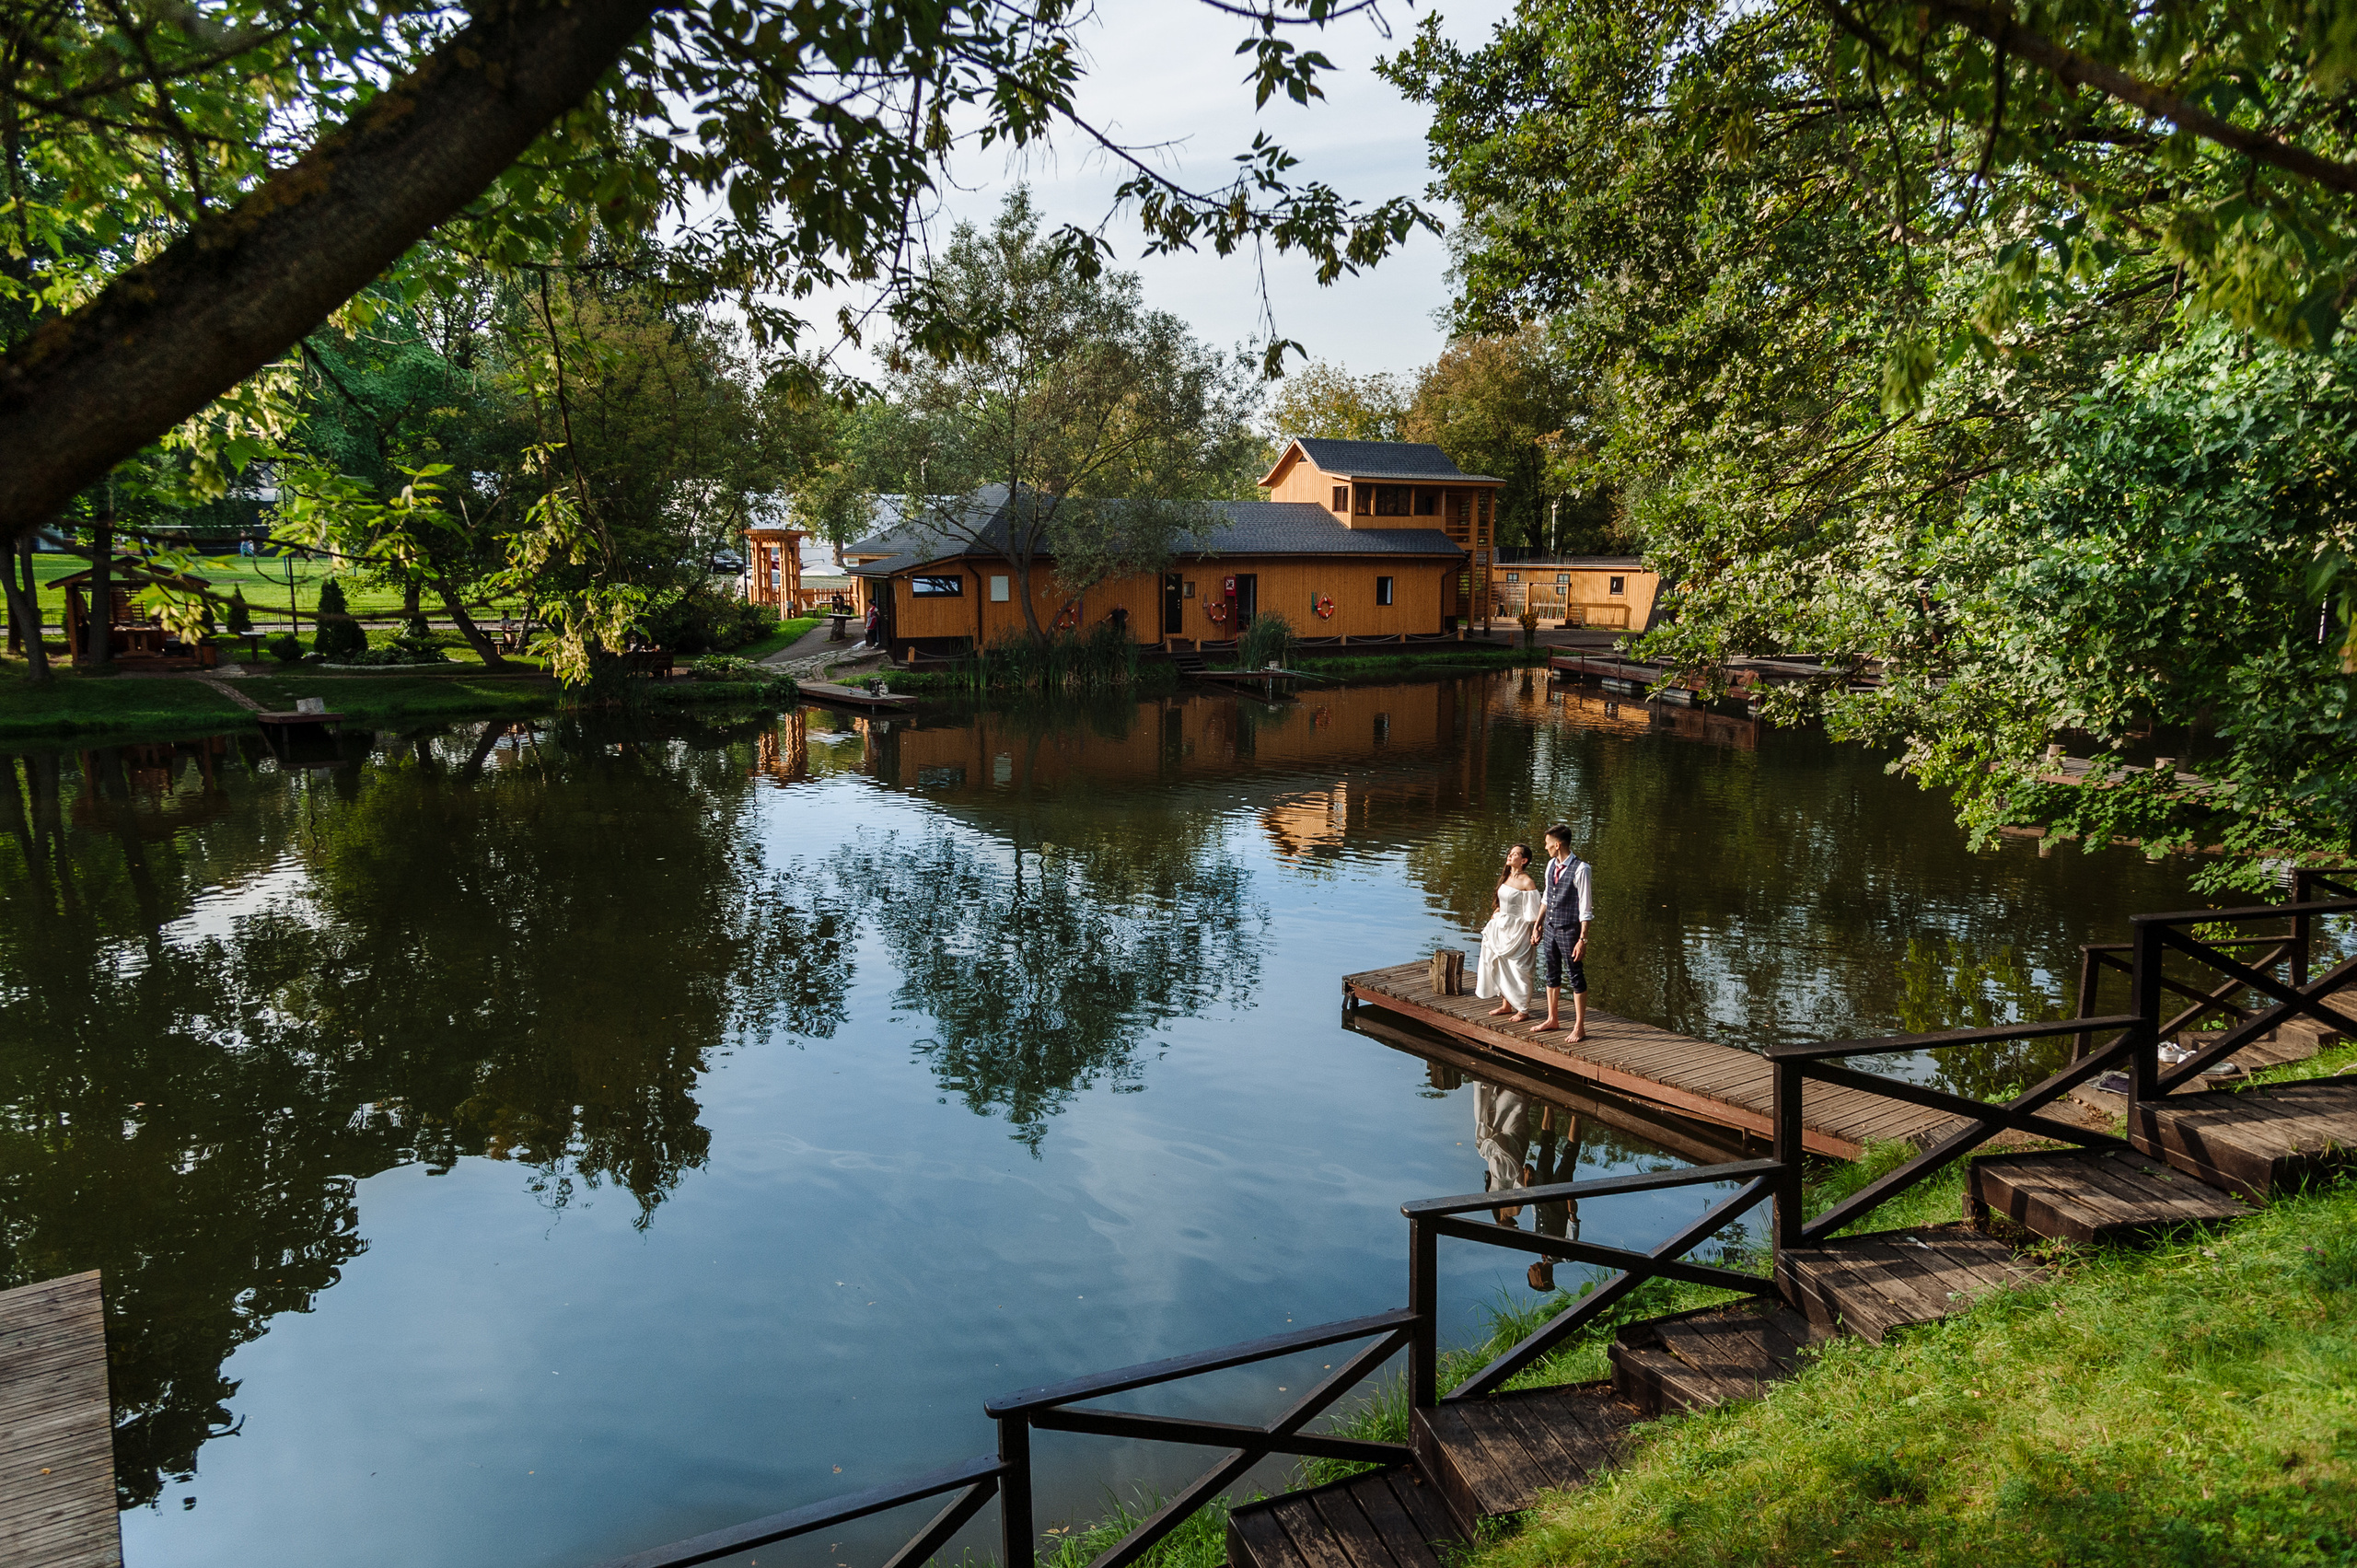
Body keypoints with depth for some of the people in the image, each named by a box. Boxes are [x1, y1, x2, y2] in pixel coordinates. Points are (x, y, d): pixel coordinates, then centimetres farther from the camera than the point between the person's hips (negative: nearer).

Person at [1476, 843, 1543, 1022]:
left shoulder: (1526, 882, -16)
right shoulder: (1505, 878, 7)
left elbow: (1535, 910, -16)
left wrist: (1535, 932, -18)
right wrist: (1497, 915, 15)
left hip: (1518, 930, -8)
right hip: (1501, 927, 8)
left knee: (1518, 969, -2)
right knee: (1500, 966, 13)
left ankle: (1523, 1010, 8)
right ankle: (1506, 1005, 25)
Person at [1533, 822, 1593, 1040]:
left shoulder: (1580, 869, -17)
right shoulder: (1551, 865, 6)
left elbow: (1585, 909, -17)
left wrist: (1583, 939, -18)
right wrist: (1538, 924, 21)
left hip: (1569, 930, -8)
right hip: (1550, 928, 8)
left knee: (1576, 977, 2)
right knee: (1552, 974, 17)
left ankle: (1579, 1027, 11)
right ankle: (1552, 1020, 31)